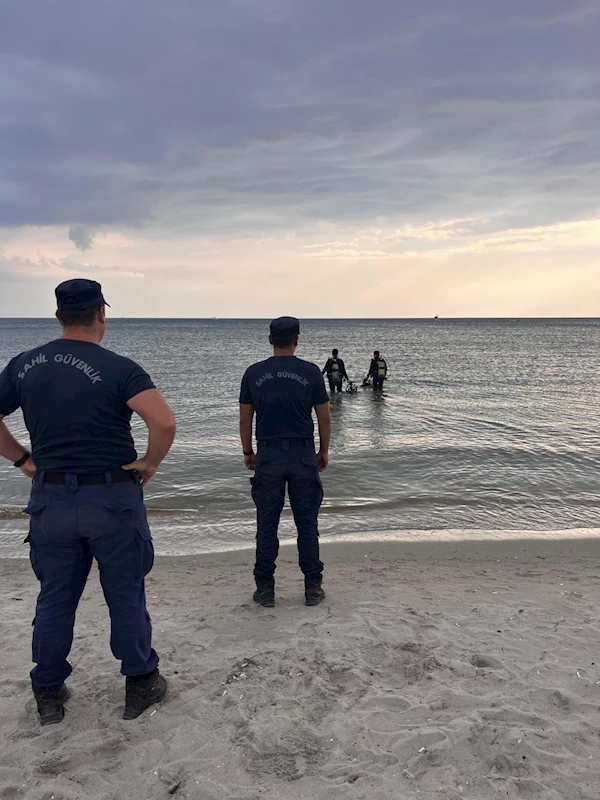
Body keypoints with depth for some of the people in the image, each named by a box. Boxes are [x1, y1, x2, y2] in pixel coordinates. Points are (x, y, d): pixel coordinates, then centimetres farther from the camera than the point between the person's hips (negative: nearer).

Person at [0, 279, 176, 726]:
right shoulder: (119, 369, -13)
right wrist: (151, 462, -9)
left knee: (55, 598, 17)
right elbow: (164, 422, -25)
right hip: (112, 499, -3)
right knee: (126, 595, 11)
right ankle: (141, 685, 25)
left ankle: (49, 694, 30)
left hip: (50, 498, 4)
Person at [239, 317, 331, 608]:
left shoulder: (253, 373, 1)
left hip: (267, 455, 1)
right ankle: (313, 588, 14)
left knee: (266, 524, 7)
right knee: (307, 523, 8)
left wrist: (248, 452, 17)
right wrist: (324, 451, 13)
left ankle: (265, 589, 13)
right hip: (303, 455, -1)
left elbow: (245, 419, 5)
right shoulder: (311, 372, -3)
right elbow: (324, 417, 1)